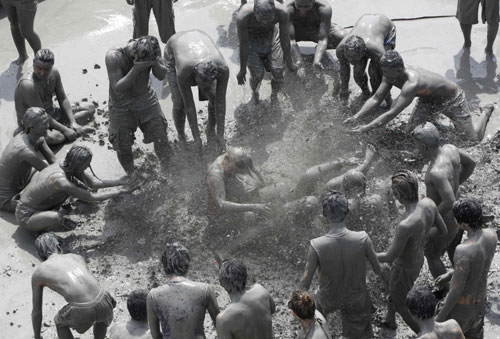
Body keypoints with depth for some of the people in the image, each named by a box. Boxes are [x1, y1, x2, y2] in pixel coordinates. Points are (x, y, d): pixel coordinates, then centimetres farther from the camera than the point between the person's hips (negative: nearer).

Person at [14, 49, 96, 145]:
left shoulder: (54, 73, -8)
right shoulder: (28, 85, -30)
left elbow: (62, 99, 1)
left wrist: (73, 122, -10)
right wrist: (65, 130, -26)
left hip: (51, 114, 8)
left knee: (90, 107, 6)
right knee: (51, 137, -43)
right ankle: (78, 131, -16)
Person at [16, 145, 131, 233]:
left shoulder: (65, 165, -11)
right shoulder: (60, 180, -35)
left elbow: (93, 182, -2)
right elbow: (92, 197, -30)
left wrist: (119, 182, -9)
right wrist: (120, 192, -23)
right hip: (26, 216, -8)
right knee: (57, 218, -38)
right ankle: (44, 228, -3)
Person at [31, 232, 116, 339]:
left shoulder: (37, 273, 19)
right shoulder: (77, 257, 28)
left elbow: (36, 312, 28)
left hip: (81, 311, -3)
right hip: (102, 304, 3)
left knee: (59, 322, 34)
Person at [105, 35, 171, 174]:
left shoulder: (150, 50, -18)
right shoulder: (113, 56, -30)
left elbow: (162, 76, -8)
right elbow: (118, 88, -31)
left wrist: (155, 64, -31)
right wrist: (136, 69, -42)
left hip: (147, 99, 3)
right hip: (122, 104, -3)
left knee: (161, 137, 4)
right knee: (123, 146, 3)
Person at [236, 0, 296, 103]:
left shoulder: (282, 12, -35)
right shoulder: (243, 16, -40)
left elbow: (285, 37, -18)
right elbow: (243, 45, -26)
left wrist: (289, 62, -4)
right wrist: (242, 70, -13)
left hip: (271, 35, 2)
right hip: (250, 37, -2)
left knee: (277, 72, -7)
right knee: (257, 74, -12)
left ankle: (274, 95, 28)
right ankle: (254, 91, 27)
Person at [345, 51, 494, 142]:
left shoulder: (412, 84, -46)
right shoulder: (391, 74, -21)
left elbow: (392, 114, -48)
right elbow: (376, 98, -16)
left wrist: (366, 128, -49)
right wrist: (357, 116, -29)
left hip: (451, 99, -7)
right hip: (427, 100, 7)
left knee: (474, 139, 1)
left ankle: (486, 111, 31)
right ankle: (433, 114, 26)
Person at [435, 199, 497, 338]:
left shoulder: (463, 250, -40)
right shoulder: (491, 234, -16)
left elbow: (456, 290, -29)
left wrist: (441, 316, -14)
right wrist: (450, 274, 13)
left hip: (460, 305, -7)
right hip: (478, 301, 7)